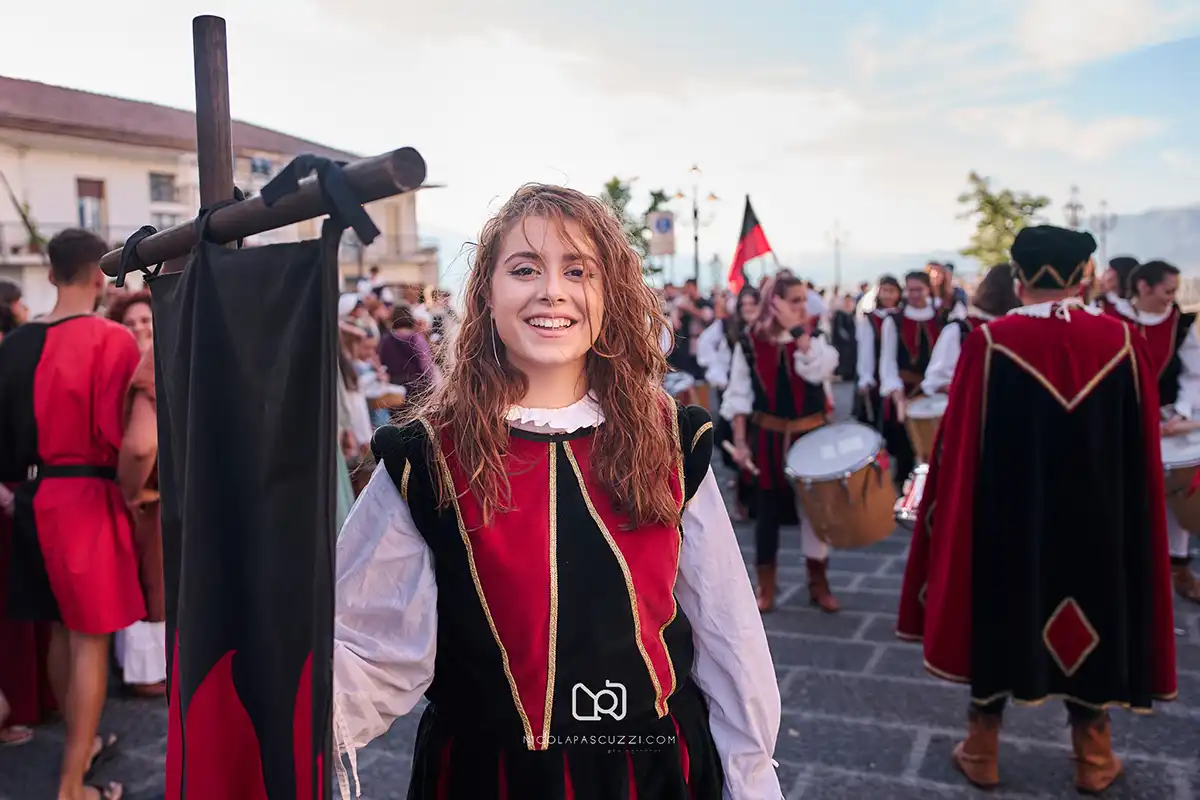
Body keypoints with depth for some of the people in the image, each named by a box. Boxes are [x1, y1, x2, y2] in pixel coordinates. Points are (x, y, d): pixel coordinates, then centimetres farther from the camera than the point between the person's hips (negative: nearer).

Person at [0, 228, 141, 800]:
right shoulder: (112, 340, -16)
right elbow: (119, 435, -20)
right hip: (89, 498, -7)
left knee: (61, 630, 19)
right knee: (90, 638, 2)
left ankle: (81, 745, 37)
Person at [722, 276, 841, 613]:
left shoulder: (814, 337, -1)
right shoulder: (749, 343, -4)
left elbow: (818, 371, -22)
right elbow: (739, 396, -3)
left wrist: (798, 330, -22)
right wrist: (739, 442, -8)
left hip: (812, 435, 1)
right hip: (768, 439, -1)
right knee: (768, 510, 7)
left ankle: (818, 583, 23)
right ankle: (765, 588, 20)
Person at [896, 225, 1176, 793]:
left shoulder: (990, 342, -13)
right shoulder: (1122, 341, -5)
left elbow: (960, 443, -9)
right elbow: (1143, 447, 1)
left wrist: (954, 508, 4)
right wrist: (1125, 509, 14)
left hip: (1007, 515, -2)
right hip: (1096, 515, 2)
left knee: (999, 616, 13)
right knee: (1092, 619, 18)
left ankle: (982, 751, 25)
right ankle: (1094, 759, 30)